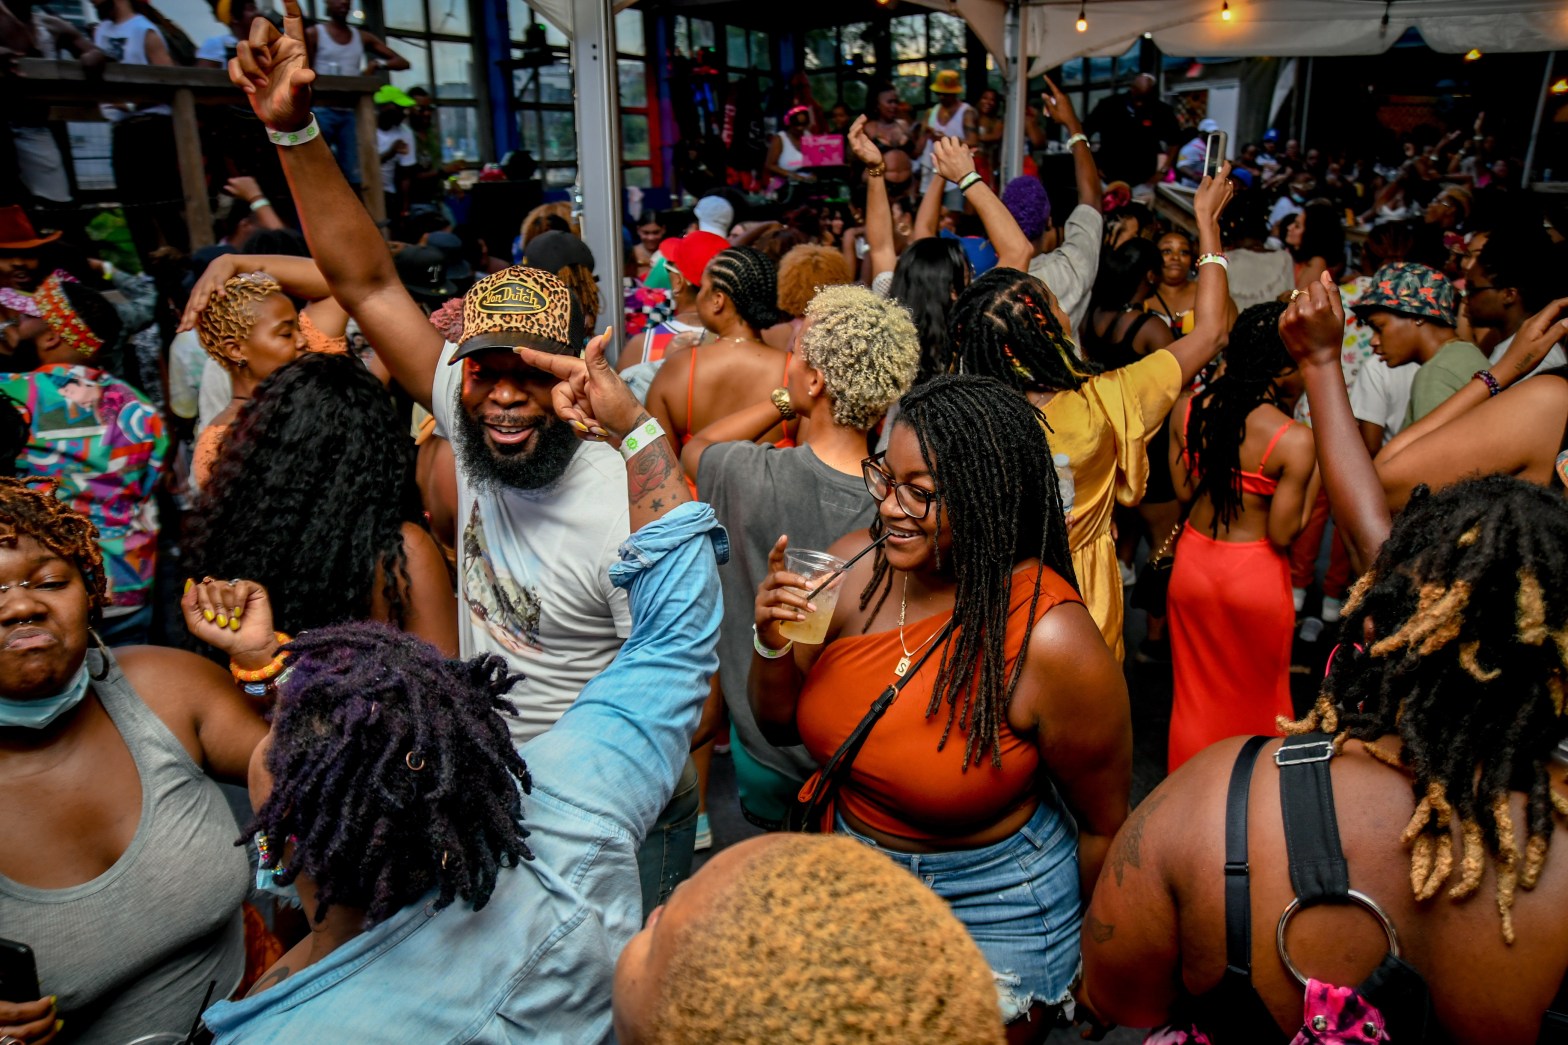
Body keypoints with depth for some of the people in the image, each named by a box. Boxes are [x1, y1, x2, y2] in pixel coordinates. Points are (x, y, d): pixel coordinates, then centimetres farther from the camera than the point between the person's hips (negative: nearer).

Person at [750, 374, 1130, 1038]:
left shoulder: (1050, 640, -28)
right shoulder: (855, 567, -13)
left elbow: (1104, 826, -13)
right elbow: (781, 726, -2)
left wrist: (1096, 969, 2)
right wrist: (772, 641, -22)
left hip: (991, 910, -5)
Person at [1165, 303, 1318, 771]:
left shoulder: (1187, 409, -10)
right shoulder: (1296, 441, -23)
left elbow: (1184, 489, 1)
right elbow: (1282, 534, -17)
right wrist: (1317, 469, -9)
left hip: (1193, 561, 4)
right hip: (1255, 574, -4)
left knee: (1198, 688, 24)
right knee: (1258, 693, 22)